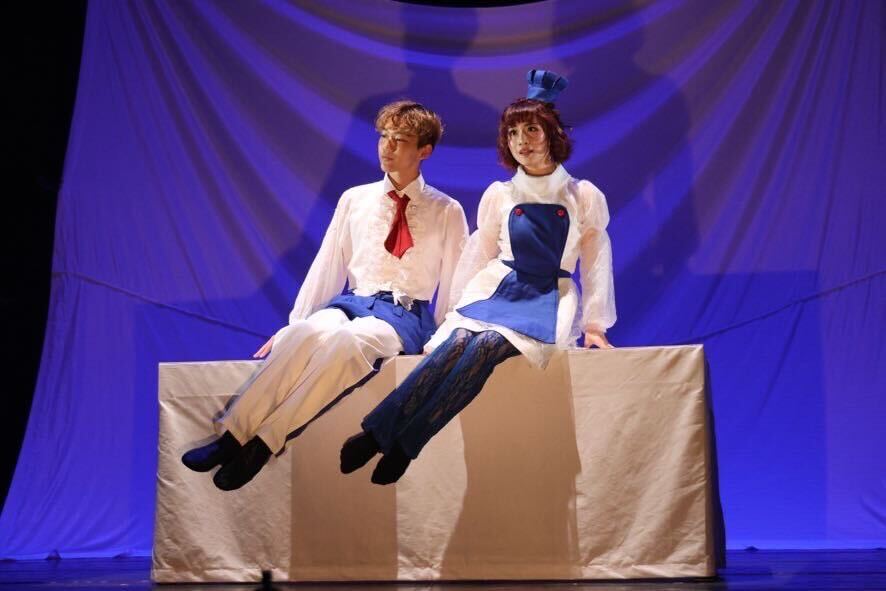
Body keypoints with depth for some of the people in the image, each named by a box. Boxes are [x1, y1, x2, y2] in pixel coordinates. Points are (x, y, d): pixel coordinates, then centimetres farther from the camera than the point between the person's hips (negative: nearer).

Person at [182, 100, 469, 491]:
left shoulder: (447, 212, 7)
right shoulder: (354, 199, 15)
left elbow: (456, 283, 5)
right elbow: (326, 267, 14)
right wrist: (293, 324, 9)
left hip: (406, 315, -3)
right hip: (351, 302, 3)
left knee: (347, 340, -39)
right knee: (306, 332, -35)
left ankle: (263, 444, -41)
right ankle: (232, 437, -42)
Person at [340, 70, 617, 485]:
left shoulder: (584, 197, 6)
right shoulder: (499, 196, 11)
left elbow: (596, 262, 10)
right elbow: (478, 255, 17)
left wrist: (594, 324, 7)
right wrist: (459, 307, 14)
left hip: (549, 299, -2)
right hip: (498, 289, 2)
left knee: (487, 345, -33)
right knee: (457, 341, -32)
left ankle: (403, 443, -38)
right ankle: (377, 433, -41)